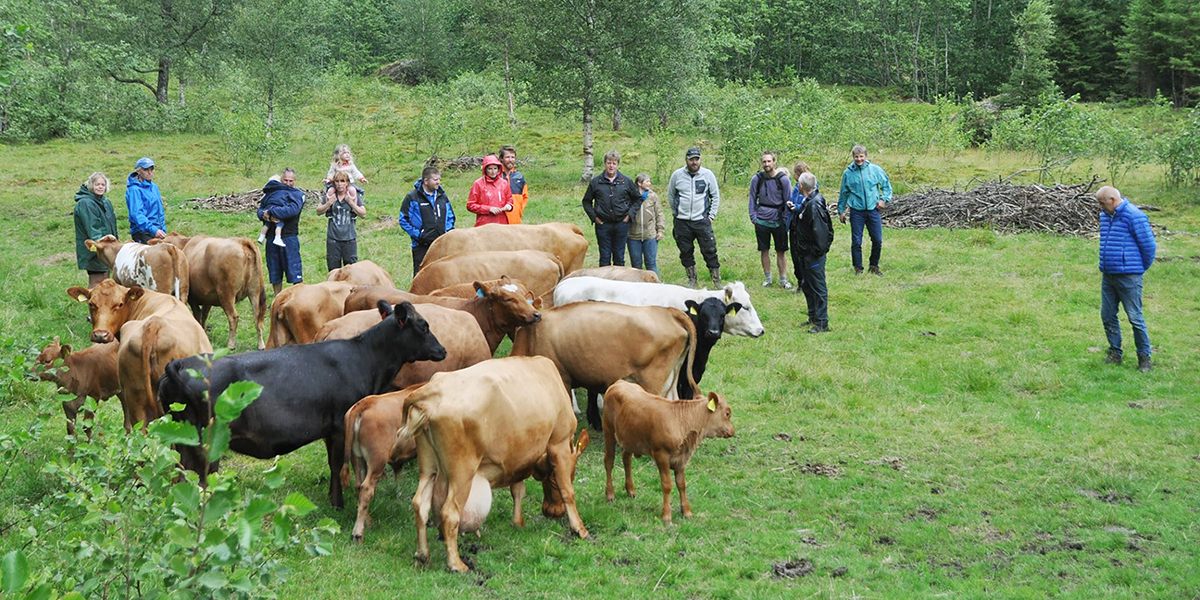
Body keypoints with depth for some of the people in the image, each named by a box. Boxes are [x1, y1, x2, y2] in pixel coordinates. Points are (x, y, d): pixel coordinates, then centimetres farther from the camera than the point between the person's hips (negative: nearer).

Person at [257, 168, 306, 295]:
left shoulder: (298, 194, 3)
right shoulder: (272, 193, 16)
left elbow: (292, 210, -15)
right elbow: (260, 210, 12)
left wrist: (271, 212, -13)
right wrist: (266, 216, -11)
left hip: (289, 236, -5)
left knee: (294, 270, -7)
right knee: (274, 271, 10)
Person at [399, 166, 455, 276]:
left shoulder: (443, 197, 12)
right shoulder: (412, 197, -4)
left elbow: (450, 217, 21)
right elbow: (403, 220, -3)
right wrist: (416, 235, -10)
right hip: (421, 247, -4)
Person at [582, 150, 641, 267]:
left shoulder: (626, 181, 5)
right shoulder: (596, 182, 3)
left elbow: (637, 199, 15)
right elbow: (586, 201, 12)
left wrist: (629, 215, 4)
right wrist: (594, 217, 1)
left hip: (621, 224, 1)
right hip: (603, 224, -1)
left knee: (619, 257, 7)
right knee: (604, 257, 3)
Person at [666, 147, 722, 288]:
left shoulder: (708, 174, 1)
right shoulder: (677, 175, 3)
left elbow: (716, 196, 7)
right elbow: (670, 196, 15)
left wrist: (711, 215, 1)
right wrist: (675, 213, 11)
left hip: (702, 220, -2)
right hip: (681, 222, 2)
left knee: (710, 250, -5)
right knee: (686, 252, 8)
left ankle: (717, 281, 0)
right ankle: (692, 280, 20)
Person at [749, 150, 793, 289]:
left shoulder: (783, 179, -6)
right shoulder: (756, 179, -1)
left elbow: (788, 201, 1)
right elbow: (752, 199, 9)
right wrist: (753, 217, 1)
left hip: (778, 221, -2)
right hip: (761, 221, 2)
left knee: (781, 251, 5)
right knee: (764, 251, 8)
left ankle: (783, 279, 15)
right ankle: (767, 278, 20)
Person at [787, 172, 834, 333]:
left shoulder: (814, 205, -25)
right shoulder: (807, 202, 6)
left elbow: (820, 231, -26)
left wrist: (817, 251, -21)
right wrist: (795, 209, 20)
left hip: (813, 254, -11)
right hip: (805, 253, 11)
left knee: (818, 288, -2)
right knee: (807, 286, 20)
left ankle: (822, 323, 5)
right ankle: (813, 318, 32)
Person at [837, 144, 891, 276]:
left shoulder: (875, 170, 1)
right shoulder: (848, 173, 0)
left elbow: (887, 185, 14)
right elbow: (843, 193, 11)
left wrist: (884, 199, 0)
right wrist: (841, 211, 14)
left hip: (873, 210, 1)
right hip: (856, 211, -1)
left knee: (878, 240, 2)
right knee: (856, 242, 0)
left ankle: (874, 265, 21)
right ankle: (858, 268, 15)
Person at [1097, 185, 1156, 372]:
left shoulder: (1134, 216, -14)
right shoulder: (1105, 216, 10)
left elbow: (1149, 245, -9)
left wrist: (1142, 268, 3)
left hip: (1128, 277, -8)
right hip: (1107, 276, 8)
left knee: (1135, 318, -3)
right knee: (1108, 316, 9)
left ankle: (1144, 357, 8)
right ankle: (1115, 354, 21)